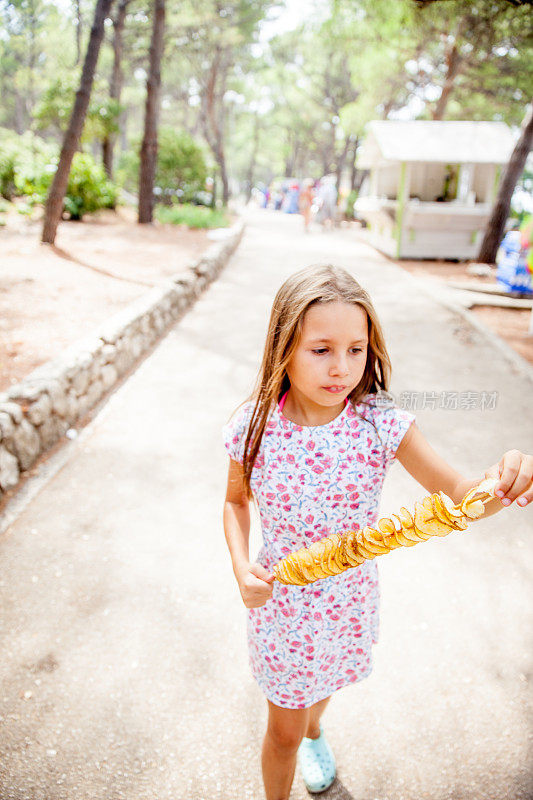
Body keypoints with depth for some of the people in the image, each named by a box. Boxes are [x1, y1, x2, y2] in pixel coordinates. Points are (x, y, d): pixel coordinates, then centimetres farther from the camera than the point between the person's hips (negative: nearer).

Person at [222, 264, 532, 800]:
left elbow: (456, 496, -17)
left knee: (324, 683, 33)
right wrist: (241, 567, -18)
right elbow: (236, 500, -3)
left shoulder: (382, 425, -22)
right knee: (283, 732, 17)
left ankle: (313, 729, 71)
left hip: (350, 599, 2)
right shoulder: (254, 429, -21)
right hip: (281, 601, -2)